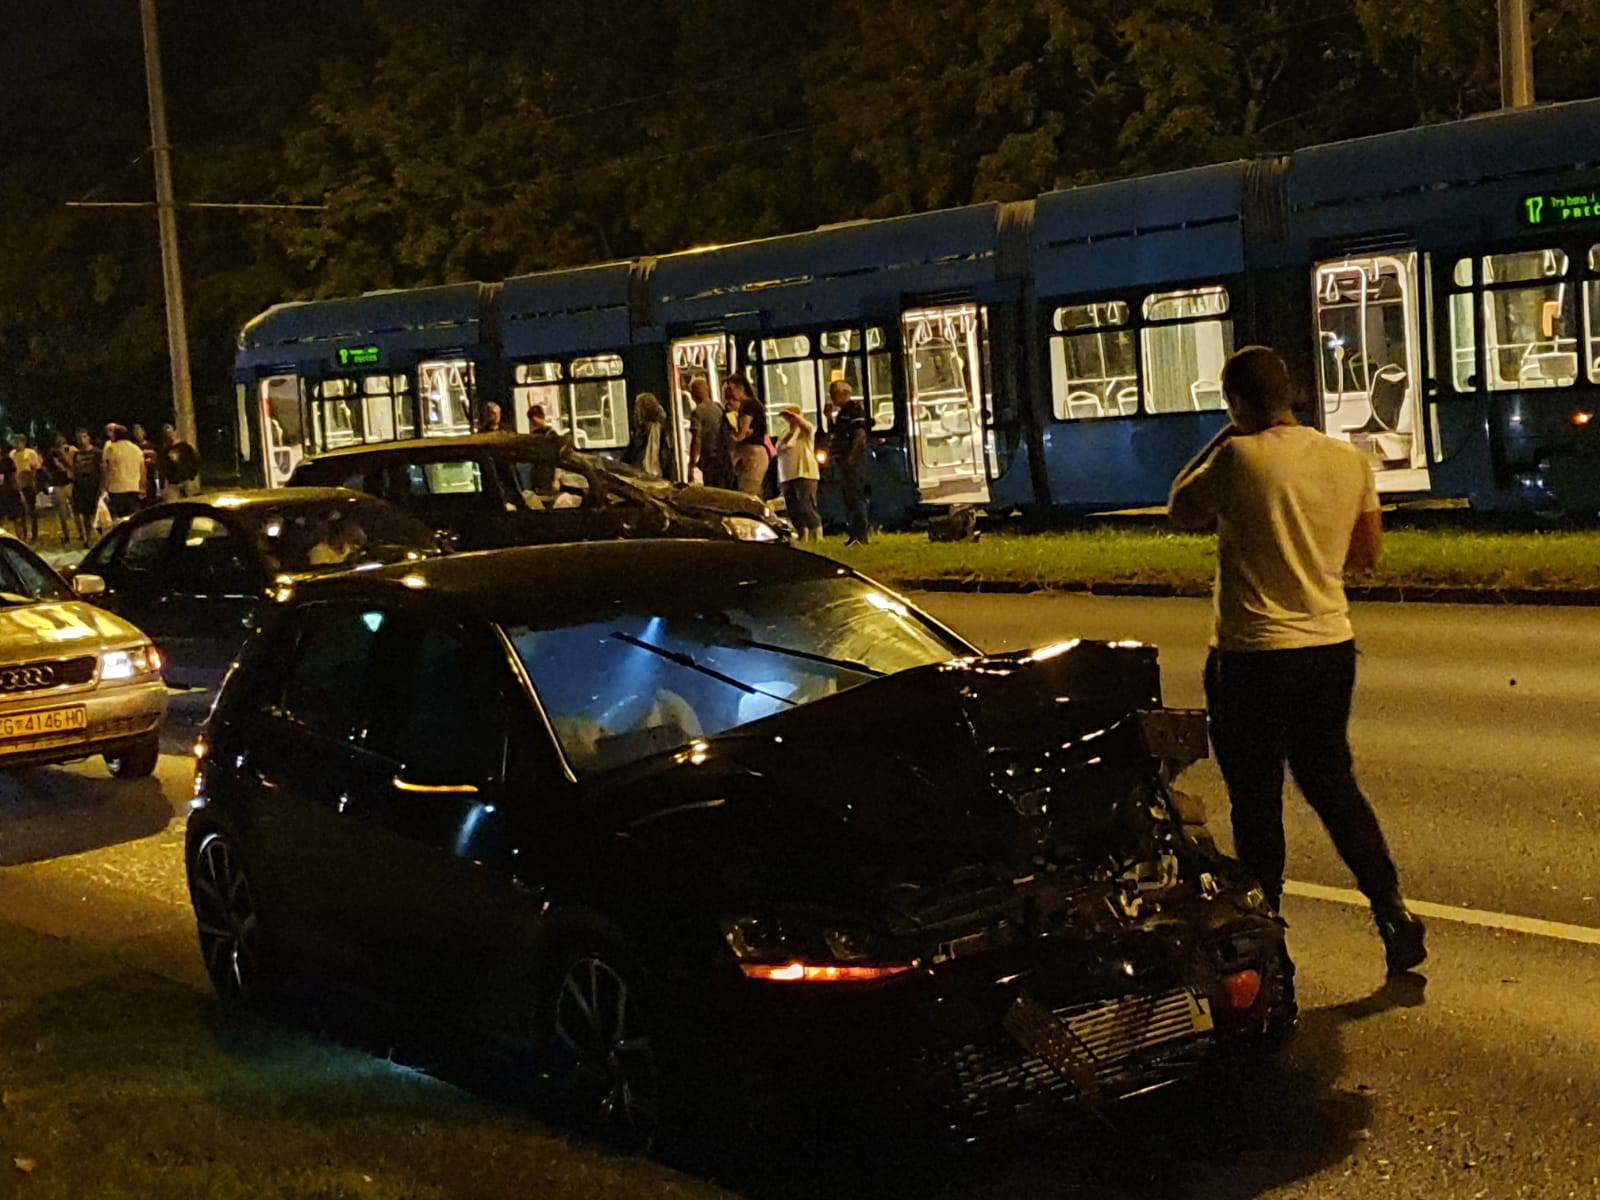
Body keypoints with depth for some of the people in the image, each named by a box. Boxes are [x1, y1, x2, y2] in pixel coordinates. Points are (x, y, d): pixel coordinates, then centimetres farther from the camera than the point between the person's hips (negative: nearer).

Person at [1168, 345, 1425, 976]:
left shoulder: (1238, 458, -17)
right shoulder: (1351, 461, 1)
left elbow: (1180, 511, 0)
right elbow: (1367, 553, 11)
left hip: (1252, 657, -5)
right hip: (1331, 646, 6)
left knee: (1256, 801, 7)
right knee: (1333, 782, 19)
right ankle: (1392, 910, 13)